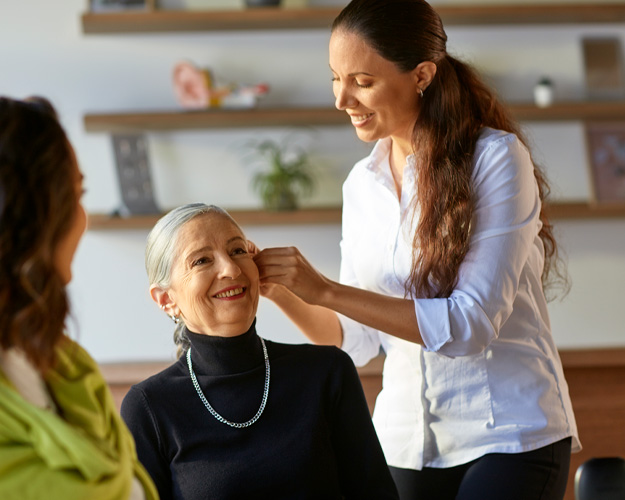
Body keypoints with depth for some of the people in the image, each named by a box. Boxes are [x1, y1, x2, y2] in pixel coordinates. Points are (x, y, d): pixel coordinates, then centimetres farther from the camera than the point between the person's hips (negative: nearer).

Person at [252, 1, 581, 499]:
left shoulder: (496, 157, -12)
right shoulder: (362, 184, 8)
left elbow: (472, 323, -19)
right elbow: (357, 338, 9)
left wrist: (324, 290, -22)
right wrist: (282, 293, -9)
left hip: (509, 436, -5)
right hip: (407, 443, 5)